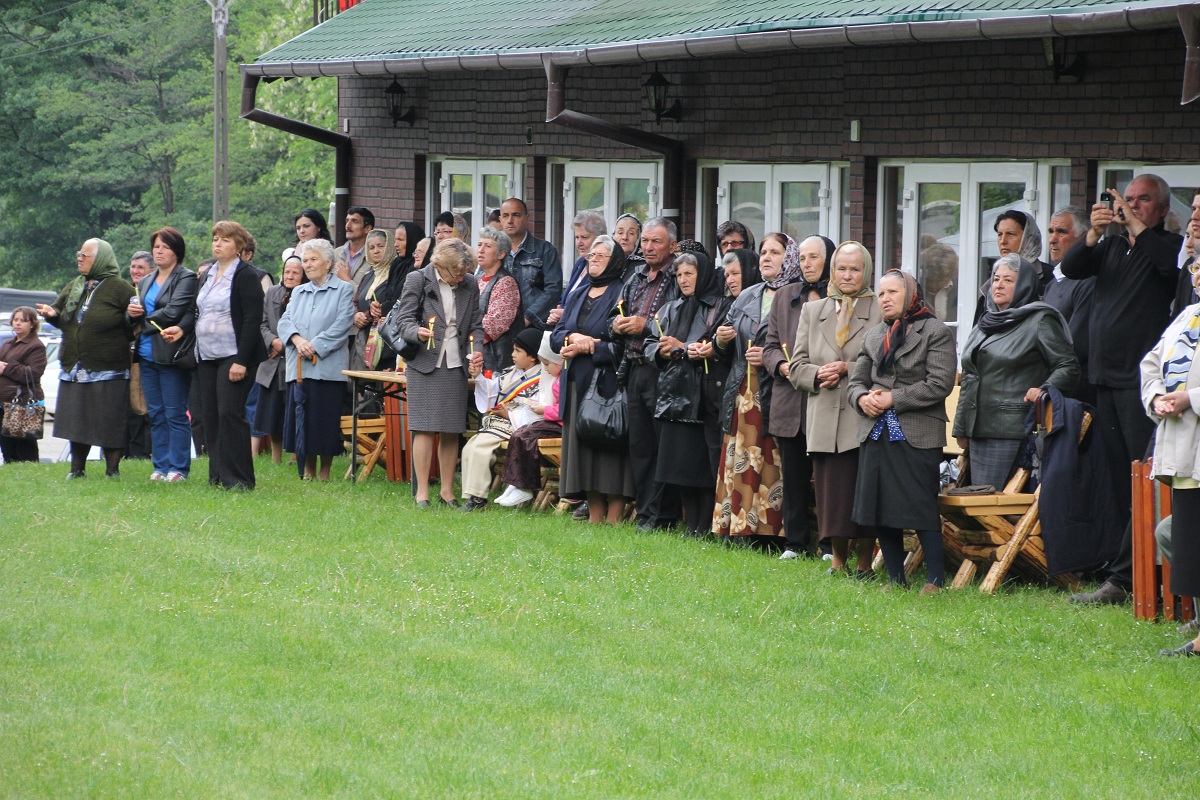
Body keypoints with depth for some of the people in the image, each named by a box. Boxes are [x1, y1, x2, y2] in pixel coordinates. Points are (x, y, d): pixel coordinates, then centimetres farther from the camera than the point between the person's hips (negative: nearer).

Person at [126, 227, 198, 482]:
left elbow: (173, 312, -15)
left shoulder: (186, 279, -6)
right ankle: (161, 466, 14)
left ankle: (179, 468, -2)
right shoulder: (145, 282, 18)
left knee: (175, 413, -5)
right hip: (147, 355, 7)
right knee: (155, 414, 9)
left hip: (171, 354, -7)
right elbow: (133, 314, 18)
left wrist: (144, 320, -4)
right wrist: (131, 313, -5)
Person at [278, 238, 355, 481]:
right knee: (300, 418, 3)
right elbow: (285, 321, 10)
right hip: (298, 367, 5)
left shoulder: (343, 290, 3)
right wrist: (297, 339, -11)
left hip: (328, 367, -5)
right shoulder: (298, 292, 21)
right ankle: (307, 470, 11)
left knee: (326, 421, -5)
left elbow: (342, 326, -8)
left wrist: (315, 347, -14)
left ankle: (325, 471, 5)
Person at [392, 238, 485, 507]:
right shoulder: (418, 280, -3)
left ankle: (447, 490, 12)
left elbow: (476, 324, 12)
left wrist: (477, 350, -7)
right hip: (424, 364, -4)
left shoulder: (470, 285, 8)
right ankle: (421, 492, -4)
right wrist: (417, 332, -28)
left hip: (455, 364, 4)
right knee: (425, 429, -7)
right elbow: (404, 319, -6)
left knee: (452, 431, 5)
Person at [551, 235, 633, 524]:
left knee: (609, 449, -8)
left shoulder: (622, 294, -3)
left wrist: (585, 348, -11)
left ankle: (613, 518, -7)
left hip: (608, 381, -7)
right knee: (584, 446, 5)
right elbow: (556, 337, 13)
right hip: (577, 385, 7)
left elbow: (623, 344, -12)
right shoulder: (577, 297, 19)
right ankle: (594, 516, 9)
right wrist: (573, 337, -9)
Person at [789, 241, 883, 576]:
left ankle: (864, 562, 5)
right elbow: (796, 366, 15)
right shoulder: (812, 311, 17)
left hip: (864, 419, -3)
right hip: (825, 419, 3)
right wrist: (818, 374, -6)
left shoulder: (881, 311, 3)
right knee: (831, 492, 2)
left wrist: (848, 369, -13)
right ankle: (838, 559, 13)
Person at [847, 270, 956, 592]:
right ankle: (896, 580, 14)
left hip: (917, 435, -6)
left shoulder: (935, 332, -2)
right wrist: (862, 397, -6)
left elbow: (940, 383, -11)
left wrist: (893, 399, -13)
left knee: (922, 508, -9)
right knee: (880, 509, 5)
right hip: (876, 432, 6)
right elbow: (856, 380, 19)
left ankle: (935, 581, -3)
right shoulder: (874, 336, 18)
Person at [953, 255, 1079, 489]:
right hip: (978, 431, 7)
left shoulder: (1040, 321, -1)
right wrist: (961, 429, 21)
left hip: (1012, 431, -7)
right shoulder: (984, 325, 20)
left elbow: (1068, 367, -6)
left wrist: (1044, 390, -23)